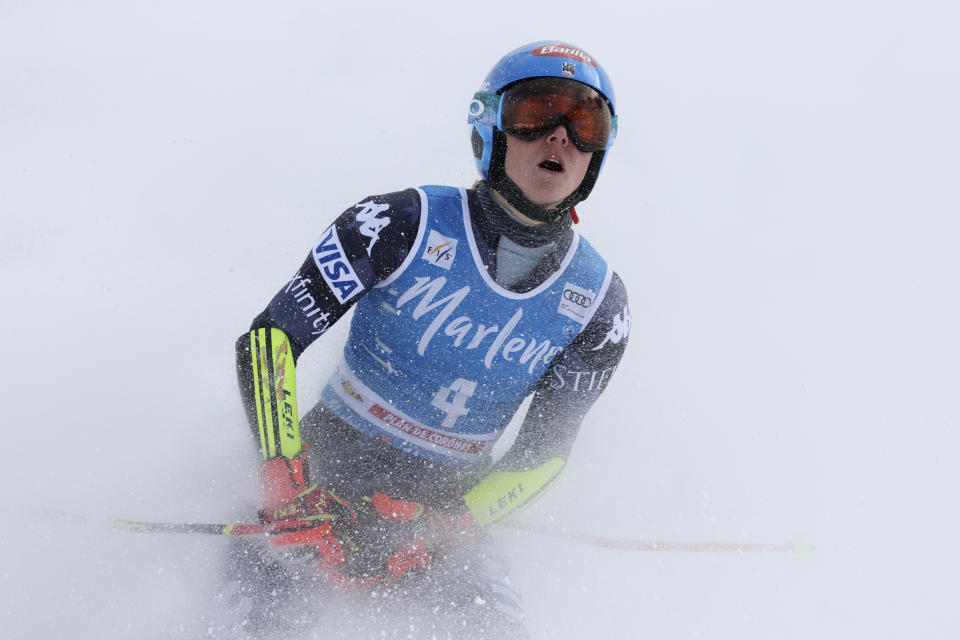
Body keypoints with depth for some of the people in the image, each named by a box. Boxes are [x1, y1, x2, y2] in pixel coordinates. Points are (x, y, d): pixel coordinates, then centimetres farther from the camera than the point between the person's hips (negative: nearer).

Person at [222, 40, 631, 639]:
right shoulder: (403, 224, -13)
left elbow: (543, 454, 0)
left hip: (442, 499, 2)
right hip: (327, 463, -1)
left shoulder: (598, 305, -4)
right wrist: (289, 486, -25)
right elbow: (268, 339, -13)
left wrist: (438, 529, -17)